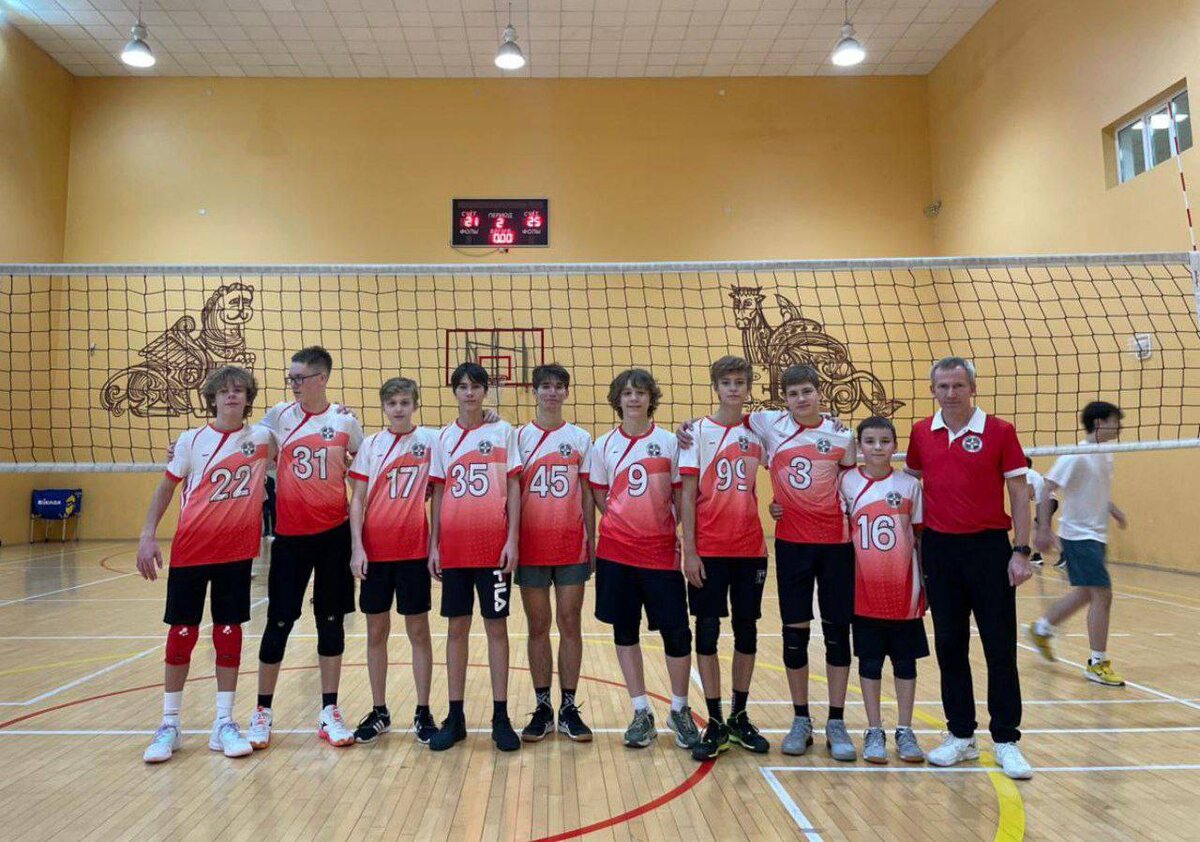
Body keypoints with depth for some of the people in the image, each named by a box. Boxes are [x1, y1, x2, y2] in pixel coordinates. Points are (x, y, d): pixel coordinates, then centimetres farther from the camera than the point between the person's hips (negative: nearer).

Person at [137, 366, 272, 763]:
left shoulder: (262, 437, 1)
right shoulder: (191, 440, 1)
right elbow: (167, 487, 7)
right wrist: (148, 535, 0)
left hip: (236, 551, 0)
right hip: (190, 550, 0)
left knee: (229, 633, 6)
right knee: (181, 633, 5)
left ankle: (224, 724, 16)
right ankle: (169, 725, 19)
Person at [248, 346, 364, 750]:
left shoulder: (345, 421, 1)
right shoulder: (278, 417, 1)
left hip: (334, 534, 0)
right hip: (290, 535, 0)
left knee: (331, 620, 7)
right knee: (279, 622, 4)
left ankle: (329, 712, 17)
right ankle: (263, 712, 20)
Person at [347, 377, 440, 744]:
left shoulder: (430, 439, 0)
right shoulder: (370, 445, 5)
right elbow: (358, 499, 3)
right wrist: (357, 547, -4)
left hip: (414, 549, -2)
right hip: (374, 550, 2)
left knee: (418, 630, 5)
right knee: (376, 631, 10)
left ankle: (423, 712, 15)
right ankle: (379, 712, 22)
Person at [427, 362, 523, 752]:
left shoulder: (503, 432, 3)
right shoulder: (444, 437, 9)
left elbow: (513, 487, 0)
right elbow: (438, 493, 10)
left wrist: (512, 539, -7)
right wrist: (433, 544, 4)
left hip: (494, 544, -2)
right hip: (454, 546, 2)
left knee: (496, 625, 4)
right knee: (457, 627, 8)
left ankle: (501, 717, 13)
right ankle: (455, 717, 18)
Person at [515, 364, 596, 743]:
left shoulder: (581, 439, 6)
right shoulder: (519, 437, 4)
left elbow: (587, 496, 7)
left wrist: (592, 543, 4)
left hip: (571, 545, 0)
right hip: (531, 546, 0)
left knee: (570, 624, 4)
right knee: (538, 626, 7)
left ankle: (569, 708, 15)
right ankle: (542, 708, 17)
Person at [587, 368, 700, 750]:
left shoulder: (668, 442, 0)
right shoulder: (604, 445, 4)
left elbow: (680, 496, 3)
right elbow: (600, 497, 11)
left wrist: (681, 536, -5)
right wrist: (625, 526, 1)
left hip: (661, 551, -1)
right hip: (616, 551, 2)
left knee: (676, 631, -1)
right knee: (624, 630, 7)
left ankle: (679, 711, 19)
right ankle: (641, 713, 20)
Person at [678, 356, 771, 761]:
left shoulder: (759, 431, 5)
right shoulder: (699, 432, -1)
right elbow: (688, 495, -4)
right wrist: (689, 551, -8)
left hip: (751, 549, 3)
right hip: (708, 550, -2)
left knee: (746, 630, 9)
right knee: (707, 631, 2)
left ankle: (740, 717, 24)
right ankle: (715, 722, 13)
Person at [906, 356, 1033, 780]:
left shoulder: (1000, 431, -4)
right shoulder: (921, 433, 5)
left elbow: (1019, 493, -3)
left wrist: (1021, 551, -9)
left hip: (989, 546, -3)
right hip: (939, 548, 3)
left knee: (1000, 648, 1)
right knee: (949, 645, 9)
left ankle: (1006, 740, 13)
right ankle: (961, 735, 21)